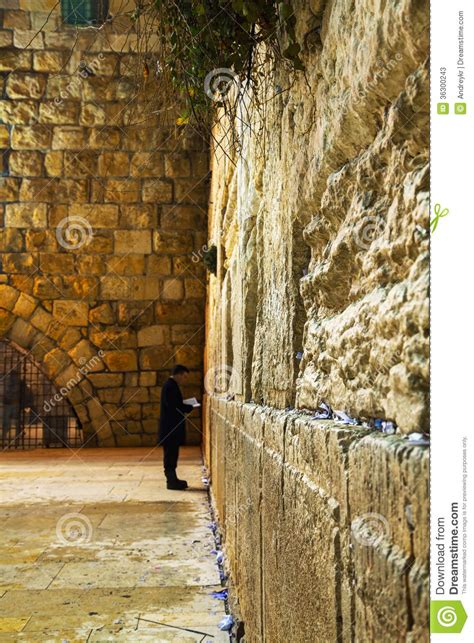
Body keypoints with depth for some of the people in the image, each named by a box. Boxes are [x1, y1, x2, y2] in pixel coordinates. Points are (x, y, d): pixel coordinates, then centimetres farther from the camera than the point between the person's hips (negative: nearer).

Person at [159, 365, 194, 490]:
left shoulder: (171, 385, 16)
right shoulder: (170, 386, -17)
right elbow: (173, 406, -23)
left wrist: (186, 406, 5)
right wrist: (190, 408, -14)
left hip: (172, 428, 11)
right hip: (171, 428, -11)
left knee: (171, 455, 14)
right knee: (170, 455, -5)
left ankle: (172, 479, 20)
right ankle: (172, 481, -2)